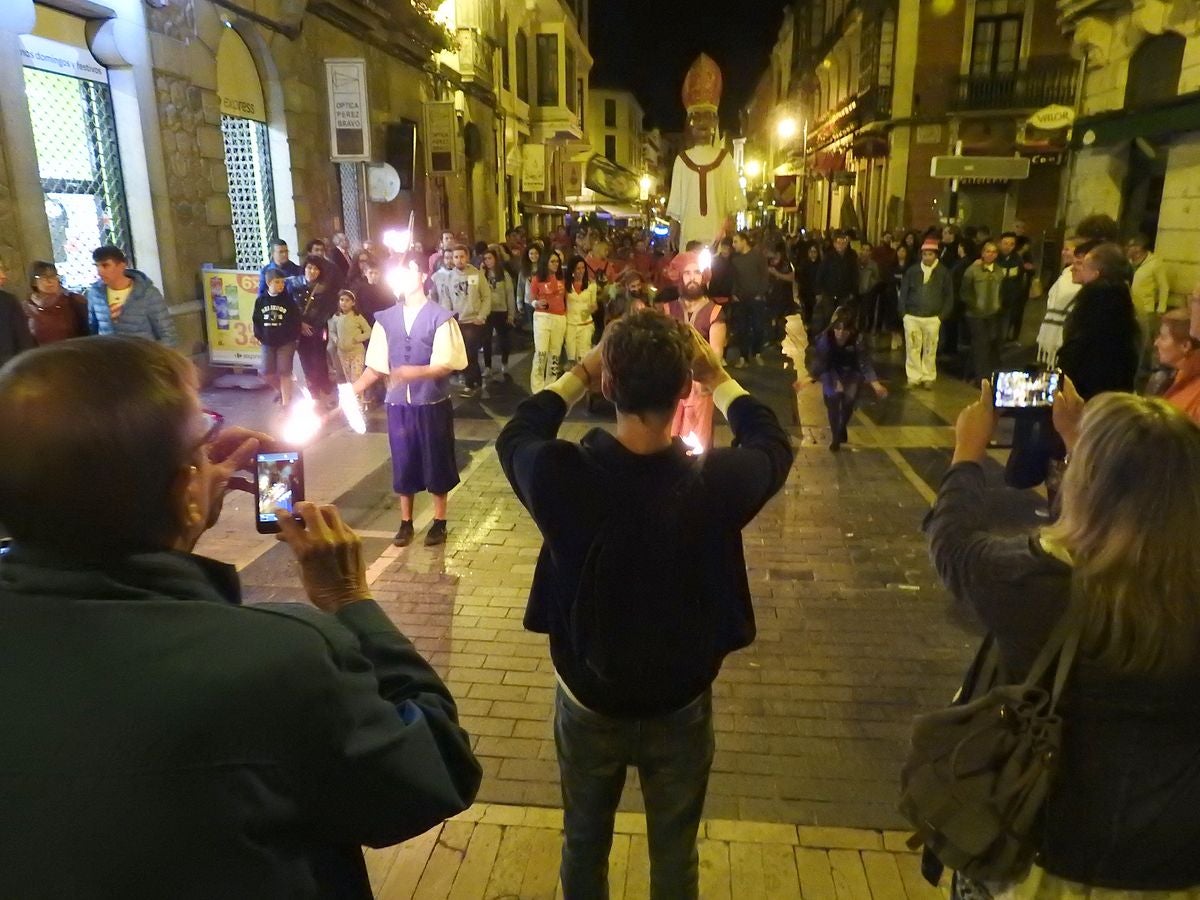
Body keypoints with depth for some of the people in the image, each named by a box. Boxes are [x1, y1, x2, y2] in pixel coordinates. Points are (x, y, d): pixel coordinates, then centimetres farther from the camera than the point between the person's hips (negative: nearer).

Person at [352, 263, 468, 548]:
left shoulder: (440, 317, -8)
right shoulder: (385, 319, 3)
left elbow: (446, 365, -14)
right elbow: (376, 366, 5)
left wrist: (415, 372, -29)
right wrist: (352, 390, -6)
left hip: (433, 403, -3)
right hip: (398, 403, 3)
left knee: (436, 460, 8)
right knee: (403, 462, 11)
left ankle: (439, 521, 24)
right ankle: (406, 523, 25)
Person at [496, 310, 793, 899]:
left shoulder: (560, 474, -27)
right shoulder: (716, 482, -27)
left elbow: (514, 436, -1)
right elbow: (773, 444, -2)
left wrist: (578, 375, 2)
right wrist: (717, 377, 4)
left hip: (587, 701, 1)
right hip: (680, 707, 0)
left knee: (584, 844, 26)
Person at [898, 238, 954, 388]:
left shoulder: (943, 272, 1)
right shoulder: (912, 271, 3)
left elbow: (949, 296, 5)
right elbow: (903, 292, 8)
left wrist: (942, 315, -2)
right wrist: (904, 312, 0)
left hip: (932, 318, -1)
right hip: (912, 317, 1)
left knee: (930, 350, 4)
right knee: (912, 348, 1)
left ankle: (928, 378, 14)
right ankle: (914, 377, 9)